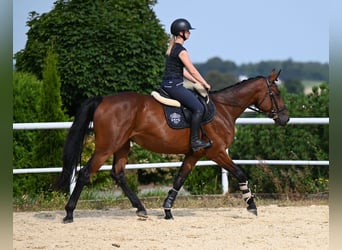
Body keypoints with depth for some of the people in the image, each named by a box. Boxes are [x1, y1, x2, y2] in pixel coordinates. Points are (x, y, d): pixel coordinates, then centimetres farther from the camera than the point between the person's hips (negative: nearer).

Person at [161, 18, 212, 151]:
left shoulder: (173, 48, 18)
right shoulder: (181, 50, -13)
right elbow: (192, 71, -11)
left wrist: (197, 82, 21)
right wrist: (205, 84, 2)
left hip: (167, 84, 11)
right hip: (174, 85, -11)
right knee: (198, 108, -16)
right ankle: (194, 141, -18)